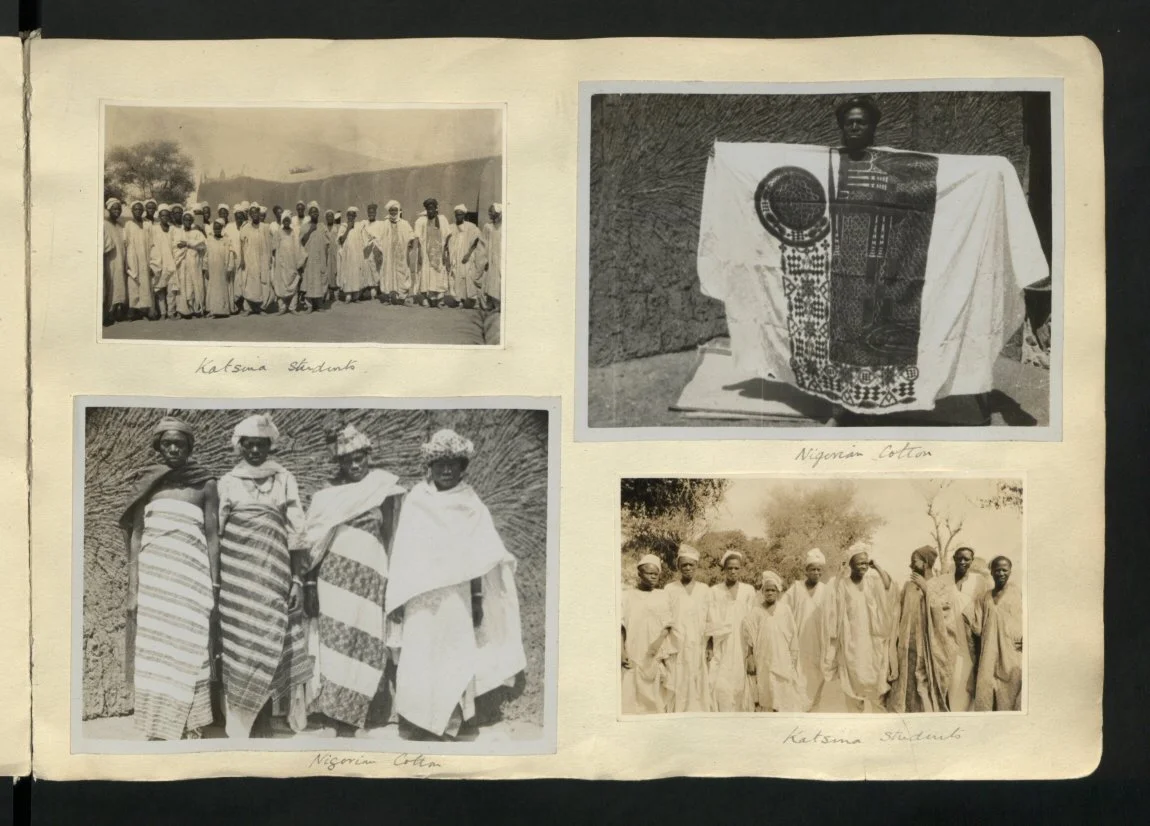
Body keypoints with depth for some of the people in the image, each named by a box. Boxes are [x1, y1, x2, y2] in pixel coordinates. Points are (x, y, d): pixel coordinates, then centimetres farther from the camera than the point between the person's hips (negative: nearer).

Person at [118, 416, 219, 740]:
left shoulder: (205, 484, 5)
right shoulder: (146, 483, 9)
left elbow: (212, 536, 4)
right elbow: (135, 536, 7)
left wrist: (214, 587, -2)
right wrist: (133, 590, 0)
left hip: (191, 578, -1)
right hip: (152, 577, 2)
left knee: (188, 655, -2)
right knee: (151, 656, 1)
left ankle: (188, 730, 2)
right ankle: (157, 729, 6)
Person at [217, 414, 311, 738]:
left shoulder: (285, 479, 8)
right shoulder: (227, 481, 9)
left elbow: (296, 532, 6)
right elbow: (215, 530, 8)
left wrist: (297, 578, 0)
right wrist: (214, 578, 2)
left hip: (273, 568, 0)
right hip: (235, 569, 0)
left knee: (267, 641, -5)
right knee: (236, 642, -3)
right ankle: (237, 728, 1)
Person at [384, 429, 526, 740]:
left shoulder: (471, 505, 3)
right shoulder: (415, 501, 2)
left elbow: (480, 558, 4)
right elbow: (402, 551, 3)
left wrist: (479, 599, 1)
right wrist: (396, 597, -1)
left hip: (457, 597, 0)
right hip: (420, 597, 0)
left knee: (453, 663, 1)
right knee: (418, 661, -3)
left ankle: (451, 724, 9)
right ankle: (414, 725, 3)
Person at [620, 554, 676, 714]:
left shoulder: (664, 596, 11)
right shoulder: (627, 596, 7)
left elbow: (667, 626, 4)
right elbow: (621, 627, 2)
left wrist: (658, 642, -14)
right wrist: (622, 651, -11)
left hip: (656, 658, 2)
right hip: (633, 658, -2)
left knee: (656, 698, -3)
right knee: (631, 699, -7)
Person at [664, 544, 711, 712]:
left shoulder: (705, 591, 8)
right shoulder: (669, 589, 3)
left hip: (698, 649, 1)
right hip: (676, 649, -1)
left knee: (697, 689, 0)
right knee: (677, 689, -4)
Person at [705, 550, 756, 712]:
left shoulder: (748, 591, 6)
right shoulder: (714, 591, 5)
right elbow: (710, 621, 1)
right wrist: (708, 648, -6)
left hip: (741, 647, 1)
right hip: (720, 648, -1)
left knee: (739, 686, -2)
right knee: (720, 686, -11)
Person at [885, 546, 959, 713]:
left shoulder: (940, 586, 0)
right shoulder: (909, 586, 10)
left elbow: (942, 609, -15)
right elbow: (900, 618, 10)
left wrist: (926, 589, -11)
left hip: (931, 647, -4)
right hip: (909, 646, 4)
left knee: (930, 688, -3)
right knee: (908, 687, 2)